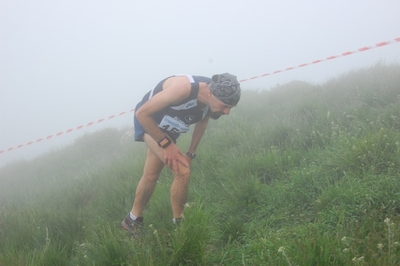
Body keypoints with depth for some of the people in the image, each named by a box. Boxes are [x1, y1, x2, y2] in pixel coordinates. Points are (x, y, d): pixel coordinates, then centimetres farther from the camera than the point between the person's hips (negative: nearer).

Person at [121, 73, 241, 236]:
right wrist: (166, 144, -26)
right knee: (182, 172, -17)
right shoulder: (183, 88, -41)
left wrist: (191, 153, 3)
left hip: (166, 128, 7)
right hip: (147, 121, -7)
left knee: (151, 176, 19)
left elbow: (202, 120, 5)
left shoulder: (211, 100, -19)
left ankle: (132, 220, 39)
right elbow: (141, 113, -32)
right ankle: (178, 225, 2)